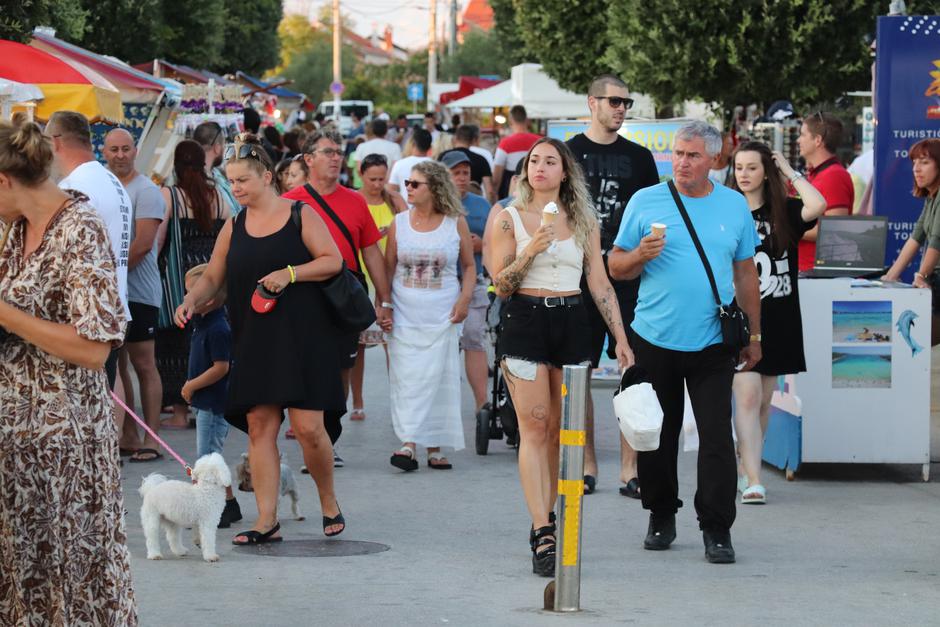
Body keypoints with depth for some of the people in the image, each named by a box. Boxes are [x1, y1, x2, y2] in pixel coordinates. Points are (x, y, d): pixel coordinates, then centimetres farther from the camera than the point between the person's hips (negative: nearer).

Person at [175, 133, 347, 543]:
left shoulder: (300, 215, -1)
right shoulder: (233, 228, 11)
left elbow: (333, 260, -3)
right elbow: (212, 278, 14)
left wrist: (290, 273, -16)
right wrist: (191, 302, -5)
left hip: (302, 336, -4)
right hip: (254, 339, 4)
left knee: (308, 427, -9)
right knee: (259, 426, -1)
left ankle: (329, 503, 14)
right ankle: (267, 521, 1)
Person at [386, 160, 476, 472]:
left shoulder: (455, 223, 2)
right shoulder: (399, 222, 6)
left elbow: (469, 266, 9)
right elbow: (388, 268, 9)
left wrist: (464, 299, -5)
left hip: (442, 316, -1)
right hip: (404, 314, 1)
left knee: (438, 378, 0)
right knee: (406, 378, -5)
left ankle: (434, 448, 6)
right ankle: (409, 444, -8)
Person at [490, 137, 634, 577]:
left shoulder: (583, 221, 9)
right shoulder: (510, 219, 2)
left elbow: (600, 283, 10)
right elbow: (500, 286, -2)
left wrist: (620, 338, 4)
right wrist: (530, 251, -17)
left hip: (571, 326, 3)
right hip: (525, 323, -3)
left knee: (560, 432, 5)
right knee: (534, 429, -10)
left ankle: (544, 522, 16)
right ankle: (542, 535, -15)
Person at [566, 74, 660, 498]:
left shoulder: (638, 157, 11)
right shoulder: (569, 153, 6)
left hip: (629, 276, 1)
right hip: (580, 274, -1)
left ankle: (630, 468, 0)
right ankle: (586, 465, 11)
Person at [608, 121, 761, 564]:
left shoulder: (734, 206, 9)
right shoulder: (645, 202, 3)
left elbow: (745, 274, 15)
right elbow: (616, 266, 5)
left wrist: (753, 334, 14)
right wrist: (640, 255, -16)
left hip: (712, 343, 0)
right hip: (654, 340, 0)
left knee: (717, 437, -5)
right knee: (657, 434, 7)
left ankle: (717, 529, 0)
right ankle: (661, 517, 22)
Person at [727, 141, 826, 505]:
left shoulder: (783, 213, 4)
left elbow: (817, 206, -18)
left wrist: (790, 172, -6)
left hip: (777, 320, 2)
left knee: (763, 401, 10)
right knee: (747, 396, -12)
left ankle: (745, 469, 24)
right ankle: (753, 482, -16)